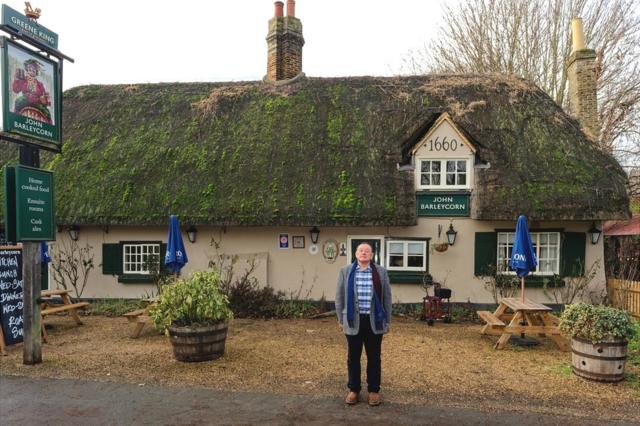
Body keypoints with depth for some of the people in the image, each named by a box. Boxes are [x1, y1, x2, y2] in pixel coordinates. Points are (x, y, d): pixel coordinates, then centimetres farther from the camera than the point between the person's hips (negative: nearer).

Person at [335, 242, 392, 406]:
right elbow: (339, 297, 5)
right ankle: (354, 389, 22)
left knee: (374, 358, 8)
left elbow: (387, 297, 5)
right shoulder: (345, 272, 1)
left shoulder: (381, 272, 2)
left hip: (374, 321, 0)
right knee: (353, 357, 9)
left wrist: (387, 321, 4)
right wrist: (341, 319, 4)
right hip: (353, 321, 0)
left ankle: (374, 390, 21)